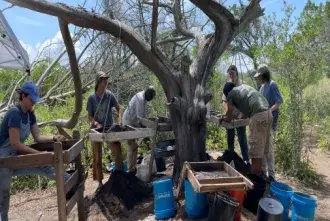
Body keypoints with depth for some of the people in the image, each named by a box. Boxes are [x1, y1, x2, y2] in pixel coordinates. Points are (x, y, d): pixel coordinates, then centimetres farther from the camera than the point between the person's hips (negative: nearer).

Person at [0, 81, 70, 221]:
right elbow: (15, 143, -26)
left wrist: (54, 138, -16)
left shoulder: (30, 114, 0)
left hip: (15, 158, 7)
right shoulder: (15, 113, -25)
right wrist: (37, 153, -25)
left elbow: (37, 137, 0)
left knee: (44, 166, -2)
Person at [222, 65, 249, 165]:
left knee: (242, 139, 0)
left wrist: (241, 114, -19)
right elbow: (224, 101, 4)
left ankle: (246, 160, 10)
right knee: (230, 139, 13)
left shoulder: (242, 84, -8)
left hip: (240, 116, -4)